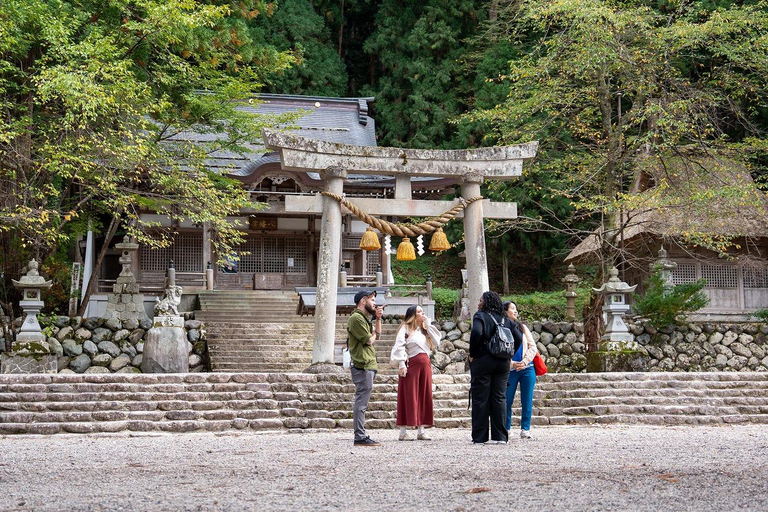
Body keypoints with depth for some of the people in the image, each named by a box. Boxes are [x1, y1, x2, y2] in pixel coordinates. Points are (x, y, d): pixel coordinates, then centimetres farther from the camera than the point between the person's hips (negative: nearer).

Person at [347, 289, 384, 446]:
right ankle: (360, 437, -10)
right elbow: (369, 340, -15)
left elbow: (377, 335, 21)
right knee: (361, 402, -10)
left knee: (361, 402, 11)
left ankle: (361, 436, 15)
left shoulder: (364, 318, 22)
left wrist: (378, 319, 9)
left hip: (368, 365, 11)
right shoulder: (356, 318, -11)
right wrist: (373, 334, 7)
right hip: (363, 366, -11)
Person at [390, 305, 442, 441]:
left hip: (425, 365, 7)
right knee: (409, 397, -5)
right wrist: (402, 364, -18)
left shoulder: (425, 329, 20)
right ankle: (403, 432, -2)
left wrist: (428, 324, 5)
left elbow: (436, 341, 6)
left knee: (424, 397, 6)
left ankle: (421, 431, 11)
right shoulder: (405, 328, -1)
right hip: (412, 364, -7)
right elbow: (399, 347, -9)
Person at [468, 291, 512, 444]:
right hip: (503, 363, 5)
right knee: (499, 398, 7)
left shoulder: (480, 316, -5)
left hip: (482, 361, -5)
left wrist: (472, 354, -11)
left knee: (480, 399, 0)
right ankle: (500, 436, 6)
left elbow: (476, 332, -22)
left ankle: (479, 437, 0)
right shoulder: (505, 319, 11)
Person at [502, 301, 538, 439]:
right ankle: (505, 428, 10)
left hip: (527, 368, 3)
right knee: (507, 400, -1)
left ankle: (525, 429, 7)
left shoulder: (522, 327, 13)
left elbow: (532, 346, 9)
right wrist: (512, 364, -15)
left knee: (527, 401, 1)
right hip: (510, 370, -3)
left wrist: (525, 361, -6)